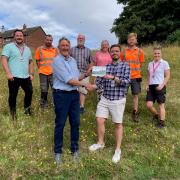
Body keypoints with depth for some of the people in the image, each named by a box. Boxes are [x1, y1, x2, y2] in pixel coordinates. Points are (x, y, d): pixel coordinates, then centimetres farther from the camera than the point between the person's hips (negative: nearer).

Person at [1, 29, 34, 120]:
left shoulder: (27, 49, 17)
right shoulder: (8, 46, -1)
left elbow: (30, 62, 20)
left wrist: (31, 74, 12)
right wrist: (8, 73, -19)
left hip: (26, 77, 5)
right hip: (14, 77, -5)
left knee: (29, 92, 14)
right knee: (13, 95, 5)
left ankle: (27, 108, 36)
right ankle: (13, 113, 24)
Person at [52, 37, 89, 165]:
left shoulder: (73, 61, 13)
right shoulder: (57, 61, -11)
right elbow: (68, 80, -17)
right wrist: (84, 84, -11)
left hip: (75, 94, 7)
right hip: (61, 95, -6)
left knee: (76, 122, 11)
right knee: (60, 123, 5)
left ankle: (75, 149, 28)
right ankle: (58, 151, 22)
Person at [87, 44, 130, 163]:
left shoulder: (125, 66, -2)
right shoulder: (105, 66, 8)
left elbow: (127, 81, -14)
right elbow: (99, 81, 1)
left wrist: (113, 77, -26)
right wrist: (91, 86, -18)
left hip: (118, 100, -4)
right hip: (105, 99, 4)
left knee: (118, 124, 6)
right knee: (100, 120, 7)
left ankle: (118, 150, 20)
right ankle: (100, 143, 30)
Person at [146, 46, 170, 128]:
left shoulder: (164, 63, -1)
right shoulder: (150, 64, 13)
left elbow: (167, 76, -3)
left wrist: (162, 85, -15)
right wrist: (148, 85, 6)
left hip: (160, 86, -5)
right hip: (151, 86, 5)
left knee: (161, 104, 2)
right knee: (149, 105, -1)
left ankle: (162, 121, 13)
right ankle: (156, 115, 27)